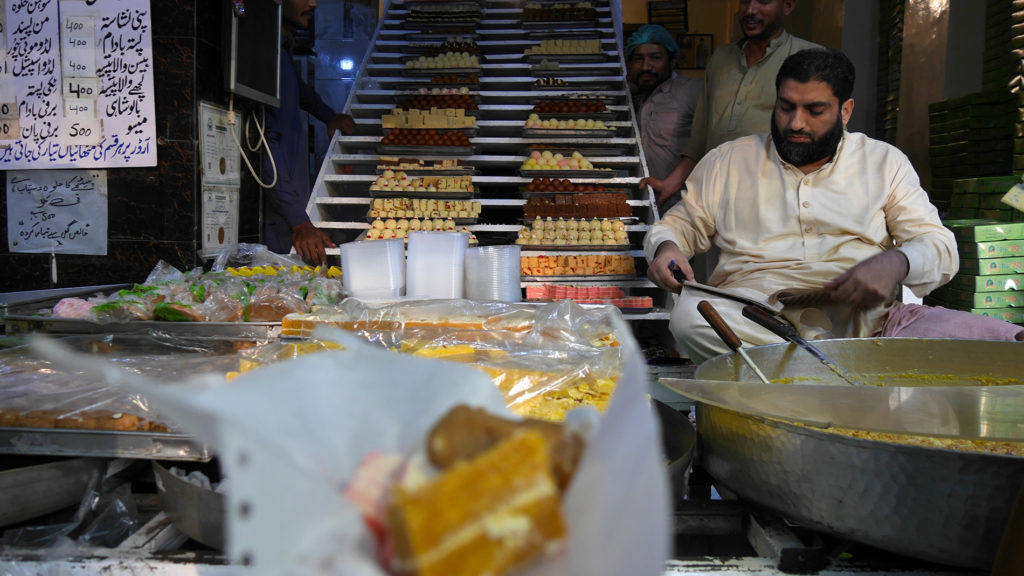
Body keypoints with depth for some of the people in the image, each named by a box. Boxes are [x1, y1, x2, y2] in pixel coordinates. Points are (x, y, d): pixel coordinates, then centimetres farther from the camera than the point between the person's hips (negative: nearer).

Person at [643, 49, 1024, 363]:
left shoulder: (884, 162, 16)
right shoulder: (728, 161, 16)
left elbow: (938, 245, 10)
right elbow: (682, 224, 20)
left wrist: (896, 263, -15)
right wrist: (666, 247, -6)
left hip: (864, 319, 0)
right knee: (689, 315, -37)